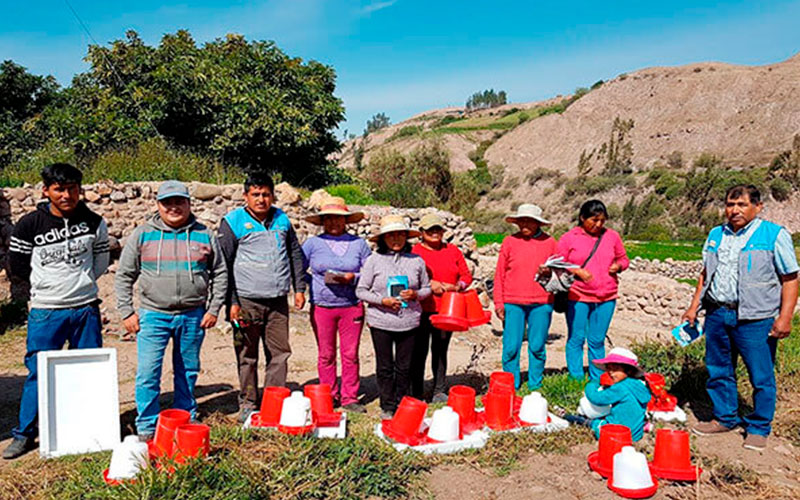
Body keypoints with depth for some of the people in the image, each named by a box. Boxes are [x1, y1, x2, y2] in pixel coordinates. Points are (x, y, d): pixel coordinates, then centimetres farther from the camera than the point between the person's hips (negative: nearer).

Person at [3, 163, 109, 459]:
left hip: (86, 309, 2)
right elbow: (17, 266, 5)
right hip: (45, 312, -2)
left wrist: (79, 282, 6)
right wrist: (48, 285, 7)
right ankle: (24, 434, 20)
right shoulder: (30, 225, -5)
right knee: (38, 373, 3)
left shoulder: (94, 223, 0)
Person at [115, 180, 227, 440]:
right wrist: (126, 312, 1)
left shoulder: (204, 235, 4)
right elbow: (124, 276, 7)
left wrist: (213, 309, 3)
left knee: (188, 372, 12)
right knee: (148, 373, -4)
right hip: (153, 315, -1)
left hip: (193, 317, 1)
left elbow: (219, 274, 9)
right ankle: (146, 428, 11)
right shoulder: (142, 234, 2)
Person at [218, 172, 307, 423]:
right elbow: (224, 265, -3)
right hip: (247, 301, -4)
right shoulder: (232, 222, -2)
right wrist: (231, 301, -8)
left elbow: (295, 254, 19)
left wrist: (299, 287, 14)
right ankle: (247, 404, 17)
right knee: (247, 356, 3)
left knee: (280, 352, 7)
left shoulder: (282, 219, 11)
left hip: (278, 299, 4)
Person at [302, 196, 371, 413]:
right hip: (322, 307, 0)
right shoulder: (313, 243, 6)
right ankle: (328, 398, 20)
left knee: (351, 354, 4)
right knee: (326, 355, 7)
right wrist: (312, 284, -4)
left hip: (352, 306, 0)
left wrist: (352, 277, -11)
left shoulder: (359, 244, 7)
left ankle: (349, 398, 16)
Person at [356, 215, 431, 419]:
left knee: (404, 366, 8)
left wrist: (415, 294, -9)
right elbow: (361, 291, 1)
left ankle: (402, 406, 24)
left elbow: (427, 288, 13)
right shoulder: (374, 260, -1)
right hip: (381, 321, -1)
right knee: (385, 366, 6)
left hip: (409, 321, 1)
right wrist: (382, 300, -12)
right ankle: (387, 407, 20)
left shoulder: (416, 261, 5)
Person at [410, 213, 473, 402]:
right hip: (422, 310, -3)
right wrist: (429, 284, -16)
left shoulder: (453, 251, 13)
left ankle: (440, 391, 22)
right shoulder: (414, 252, 0)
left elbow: (466, 275, 13)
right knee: (419, 351, 0)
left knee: (441, 350, 12)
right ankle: (416, 393, 11)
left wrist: (458, 286, -7)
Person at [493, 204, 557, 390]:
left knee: (537, 347, 6)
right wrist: (498, 303, 1)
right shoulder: (509, 242, 4)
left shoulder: (549, 242, 6)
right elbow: (499, 274, 6)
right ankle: (511, 387, 15)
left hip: (541, 304, 1)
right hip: (513, 303, 0)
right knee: (511, 347, 1)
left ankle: (535, 386, 22)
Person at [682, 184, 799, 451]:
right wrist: (694, 307, 15)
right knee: (718, 371, 13)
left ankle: (759, 428, 20)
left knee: (761, 377, 3)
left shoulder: (775, 235, -3)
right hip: (717, 314, 5)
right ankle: (725, 418, 30)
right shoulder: (716, 235, 14)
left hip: (755, 319, -5)